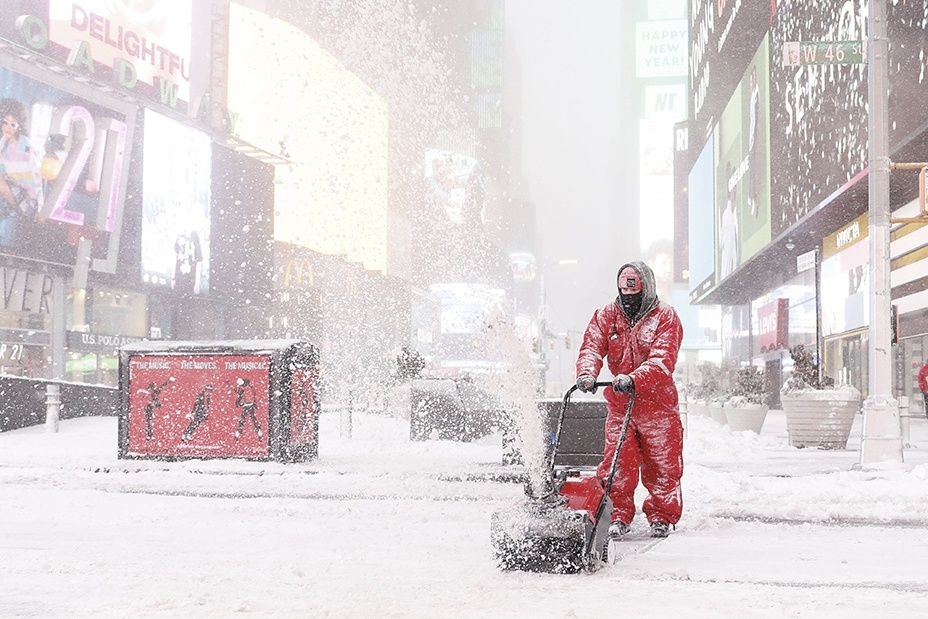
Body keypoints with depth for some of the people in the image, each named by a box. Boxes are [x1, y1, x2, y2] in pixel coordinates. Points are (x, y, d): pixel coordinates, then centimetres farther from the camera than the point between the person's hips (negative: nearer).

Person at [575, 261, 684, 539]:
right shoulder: (606, 315, 4)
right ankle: (618, 517, 9)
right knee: (617, 462, -2)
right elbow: (592, 347, -6)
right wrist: (587, 373, -28)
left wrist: (634, 379, -36)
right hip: (619, 402, 2)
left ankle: (662, 516, 22)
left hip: (657, 403, -2)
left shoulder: (665, 317, -8)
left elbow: (662, 359, -20)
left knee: (662, 464, 7)